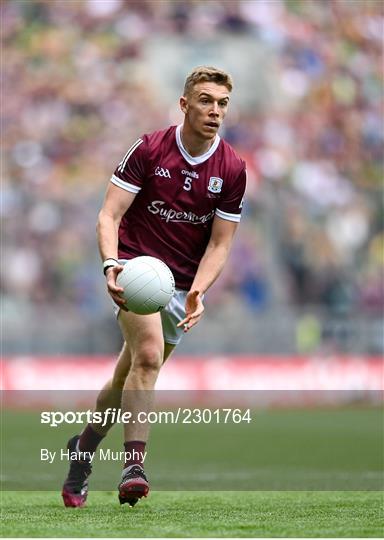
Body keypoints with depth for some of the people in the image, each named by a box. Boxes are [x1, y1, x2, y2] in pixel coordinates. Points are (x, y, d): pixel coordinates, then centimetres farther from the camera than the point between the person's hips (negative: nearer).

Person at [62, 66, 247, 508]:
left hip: (182, 282, 4)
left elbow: (219, 243, 0)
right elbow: (109, 215, -11)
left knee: (128, 376, 8)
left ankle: (83, 447, 32)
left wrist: (197, 292, -17)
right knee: (149, 355, -27)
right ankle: (134, 465, -31)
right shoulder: (148, 150, -9)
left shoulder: (232, 169, -2)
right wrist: (111, 264, -30)